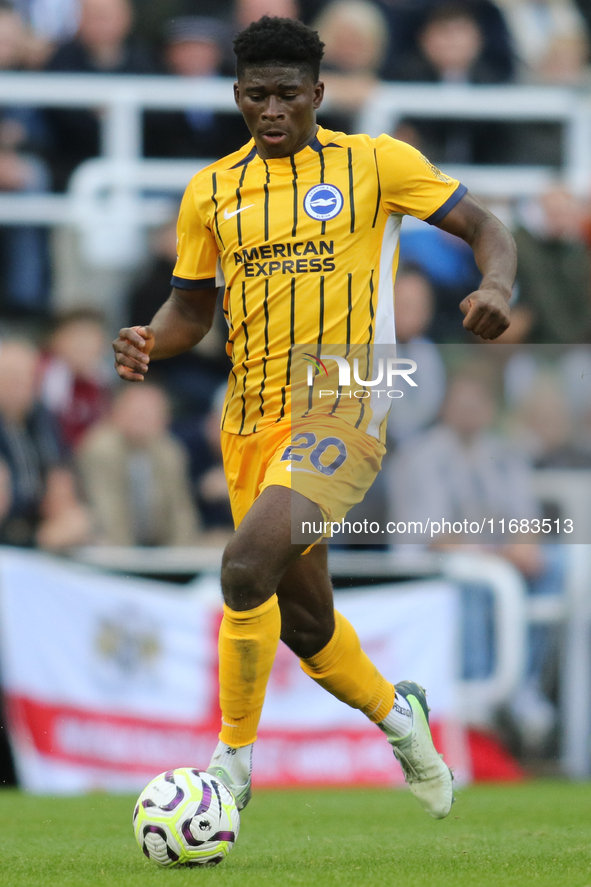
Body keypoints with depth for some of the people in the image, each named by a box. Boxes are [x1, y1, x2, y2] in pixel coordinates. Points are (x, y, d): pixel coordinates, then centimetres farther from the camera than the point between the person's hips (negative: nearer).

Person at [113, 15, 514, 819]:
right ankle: (396, 713, 42)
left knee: (247, 566, -26)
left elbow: (484, 228, 3)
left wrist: (497, 286, -19)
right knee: (302, 620, 13)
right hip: (252, 422, 5)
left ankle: (233, 760, -12)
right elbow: (193, 306, 17)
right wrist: (151, 342, -5)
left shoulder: (376, 164, -2)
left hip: (341, 413, -5)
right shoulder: (211, 192, 9)